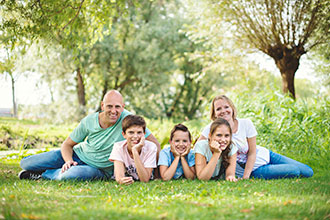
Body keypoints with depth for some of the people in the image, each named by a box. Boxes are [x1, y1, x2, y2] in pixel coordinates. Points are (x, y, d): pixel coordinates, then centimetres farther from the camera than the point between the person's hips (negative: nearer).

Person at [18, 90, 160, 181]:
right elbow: (67, 144, 0)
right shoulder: (89, 121, -12)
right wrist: (68, 161, -21)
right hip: (78, 154, 3)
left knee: (69, 176, -38)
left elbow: (154, 144, -18)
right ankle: (66, 168, 19)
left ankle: (42, 175, -6)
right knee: (26, 164, -4)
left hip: (99, 169, -3)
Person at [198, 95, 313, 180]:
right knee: (297, 171, -17)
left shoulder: (246, 124, -15)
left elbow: (252, 153, -12)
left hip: (265, 156, 3)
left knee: (308, 172, 3)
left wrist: (245, 177, -22)